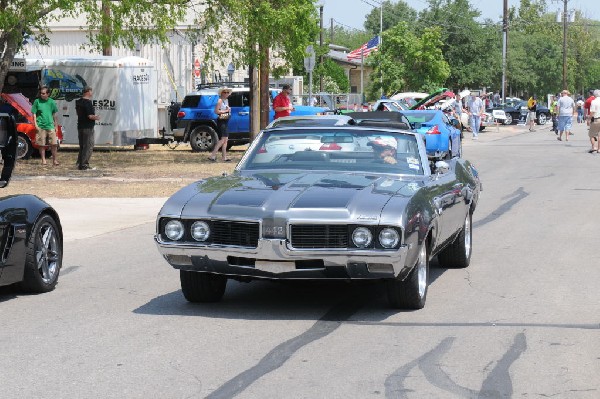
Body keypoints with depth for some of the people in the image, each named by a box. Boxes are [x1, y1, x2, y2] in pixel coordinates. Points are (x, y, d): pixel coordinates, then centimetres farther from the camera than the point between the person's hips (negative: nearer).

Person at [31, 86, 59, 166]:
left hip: (50, 126, 1)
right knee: (42, 145, 2)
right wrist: (36, 124, -7)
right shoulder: (37, 101, 0)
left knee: (54, 144, -3)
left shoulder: (51, 102, 6)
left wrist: (56, 125, 14)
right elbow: (34, 113, 2)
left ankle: (54, 160, 6)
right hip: (41, 126, -1)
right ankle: (43, 160, 12)